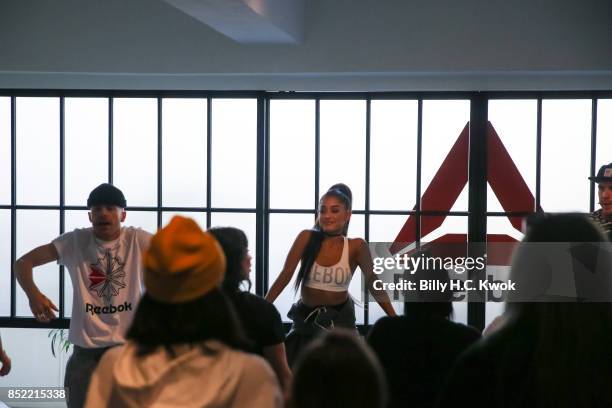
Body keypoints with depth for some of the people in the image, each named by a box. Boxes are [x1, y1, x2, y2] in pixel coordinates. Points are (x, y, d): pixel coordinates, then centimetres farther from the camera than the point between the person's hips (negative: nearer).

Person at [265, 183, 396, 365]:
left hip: (340, 318, -1)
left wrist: (395, 320, -16)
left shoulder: (356, 247, -10)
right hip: (306, 316, 1)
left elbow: (373, 283, -8)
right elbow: (285, 276, -9)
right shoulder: (307, 238, -10)